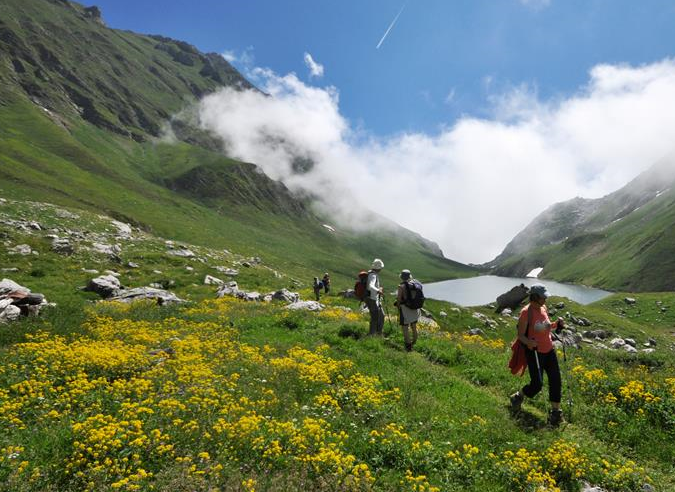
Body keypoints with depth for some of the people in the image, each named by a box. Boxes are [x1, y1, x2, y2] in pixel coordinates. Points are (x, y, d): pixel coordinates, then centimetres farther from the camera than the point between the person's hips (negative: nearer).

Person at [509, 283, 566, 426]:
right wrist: (528, 342, -37)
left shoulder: (543, 308, 3)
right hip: (535, 352, -7)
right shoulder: (526, 312, -19)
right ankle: (518, 397, 27)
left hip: (549, 350, 7)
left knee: (556, 380, 4)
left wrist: (557, 324, 0)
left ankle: (555, 412, 18)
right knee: (537, 384, -1)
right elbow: (520, 335, -17)